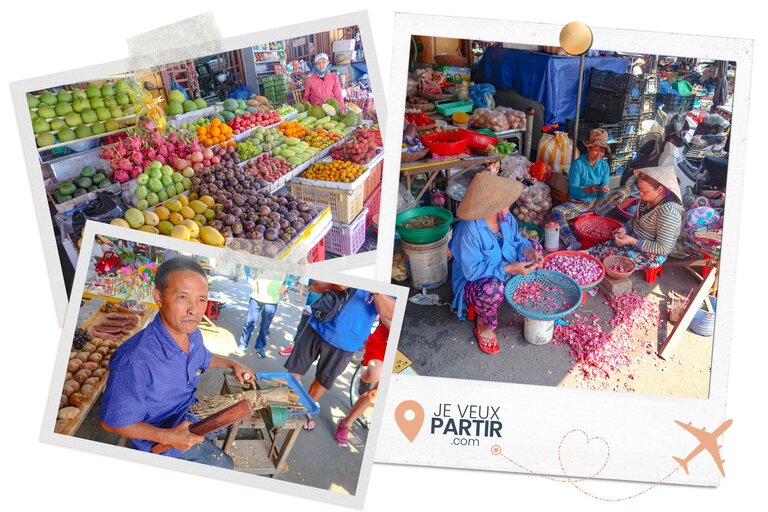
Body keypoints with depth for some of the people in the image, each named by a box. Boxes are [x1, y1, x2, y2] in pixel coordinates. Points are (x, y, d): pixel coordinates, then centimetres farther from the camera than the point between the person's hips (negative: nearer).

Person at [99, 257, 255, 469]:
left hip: (191, 412, 7)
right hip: (160, 438, -7)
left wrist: (233, 364, 1)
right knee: (225, 467, -3)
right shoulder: (135, 361, -38)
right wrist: (167, 437, -31)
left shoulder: (192, 334, -11)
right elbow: (112, 420, -26)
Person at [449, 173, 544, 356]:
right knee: (493, 289, -39)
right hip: (474, 281, -8)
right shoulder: (469, 230, -32)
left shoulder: (506, 217, -8)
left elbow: (517, 240, 8)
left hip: (506, 272, 8)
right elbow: (472, 270, -30)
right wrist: (509, 269, -33)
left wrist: (528, 250, -16)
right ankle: (484, 325, -7)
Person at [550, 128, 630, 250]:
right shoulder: (578, 164, -11)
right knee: (557, 211, -34)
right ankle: (572, 242, -45)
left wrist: (605, 191, -27)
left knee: (625, 190, -12)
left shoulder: (604, 166, 1)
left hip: (597, 202, 4)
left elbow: (603, 193, -1)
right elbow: (573, 190, -16)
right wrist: (587, 190, -36)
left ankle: (593, 212, -15)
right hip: (578, 203, -4)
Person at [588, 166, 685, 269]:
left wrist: (633, 241, -30)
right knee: (602, 247, -9)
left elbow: (663, 249, -27)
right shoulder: (647, 199, -6)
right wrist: (625, 229, -6)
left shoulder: (668, 213, -30)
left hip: (651, 255, -8)